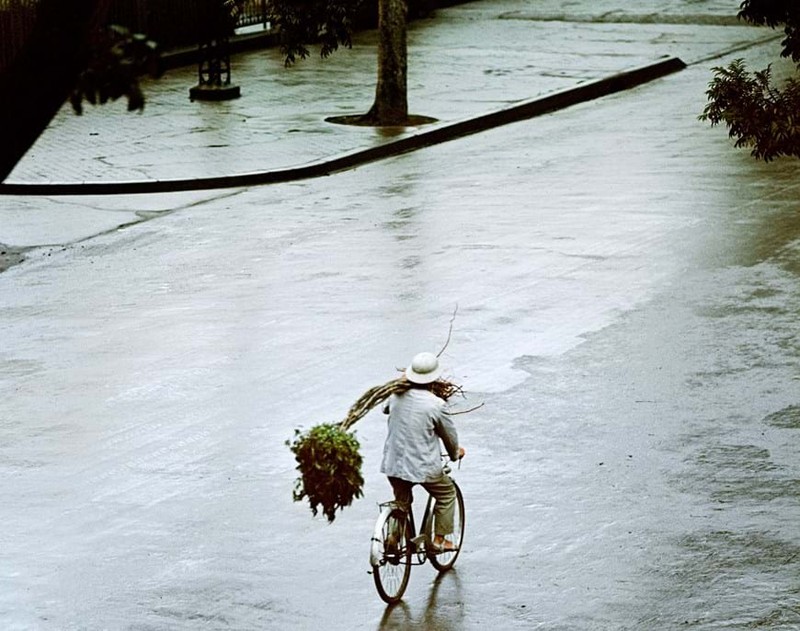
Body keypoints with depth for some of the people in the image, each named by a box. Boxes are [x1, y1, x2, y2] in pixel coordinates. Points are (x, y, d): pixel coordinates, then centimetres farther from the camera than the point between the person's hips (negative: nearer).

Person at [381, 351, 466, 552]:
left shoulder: (397, 396, -2)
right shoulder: (436, 405, -16)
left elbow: (386, 409, 23)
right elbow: (449, 435, -2)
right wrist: (456, 453, 19)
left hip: (393, 464, 5)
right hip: (424, 467, -5)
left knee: (402, 501, 26)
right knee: (447, 493, 20)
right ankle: (439, 540, 20)